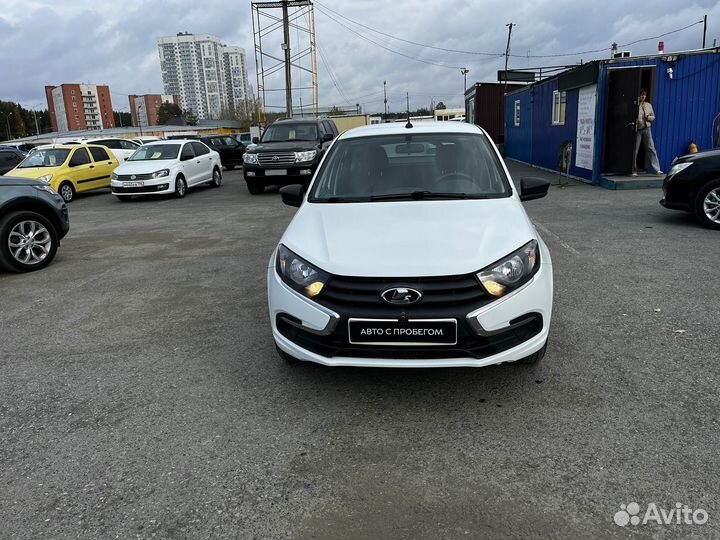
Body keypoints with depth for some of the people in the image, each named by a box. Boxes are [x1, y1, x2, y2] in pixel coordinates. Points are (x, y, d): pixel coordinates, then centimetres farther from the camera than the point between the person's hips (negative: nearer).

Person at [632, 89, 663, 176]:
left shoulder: (648, 105, 15)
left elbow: (653, 117, 19)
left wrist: (650, 117, -1)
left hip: (646, 129, 4)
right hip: (637, 129, -4)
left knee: (651, 149, -1)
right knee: (635, 150, -1)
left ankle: (656, 169, -1)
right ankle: (634, 170, 8)